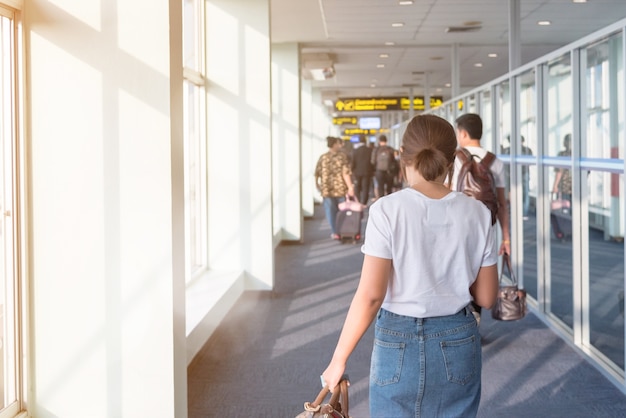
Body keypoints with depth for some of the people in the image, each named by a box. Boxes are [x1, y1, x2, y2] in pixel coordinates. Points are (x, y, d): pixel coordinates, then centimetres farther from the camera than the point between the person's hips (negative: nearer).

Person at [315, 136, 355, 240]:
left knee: (330, 211, 8)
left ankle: (334, 232, 8)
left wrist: (317, 185, 17)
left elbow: (317, 174, 3)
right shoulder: (342, 156, -8)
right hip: (341, 188, -1)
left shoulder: (323, 157, 0)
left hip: (327, 189, 1)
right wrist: (350, 187, -12)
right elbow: (346, 173, -14)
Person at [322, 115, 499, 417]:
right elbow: (486, 298, 1)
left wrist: (339, 359, -6)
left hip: (398, 343, -2)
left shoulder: (387, 210, -12)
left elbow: (370, 296, -15)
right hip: (458, 344, 3)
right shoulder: (477, 213, -3)